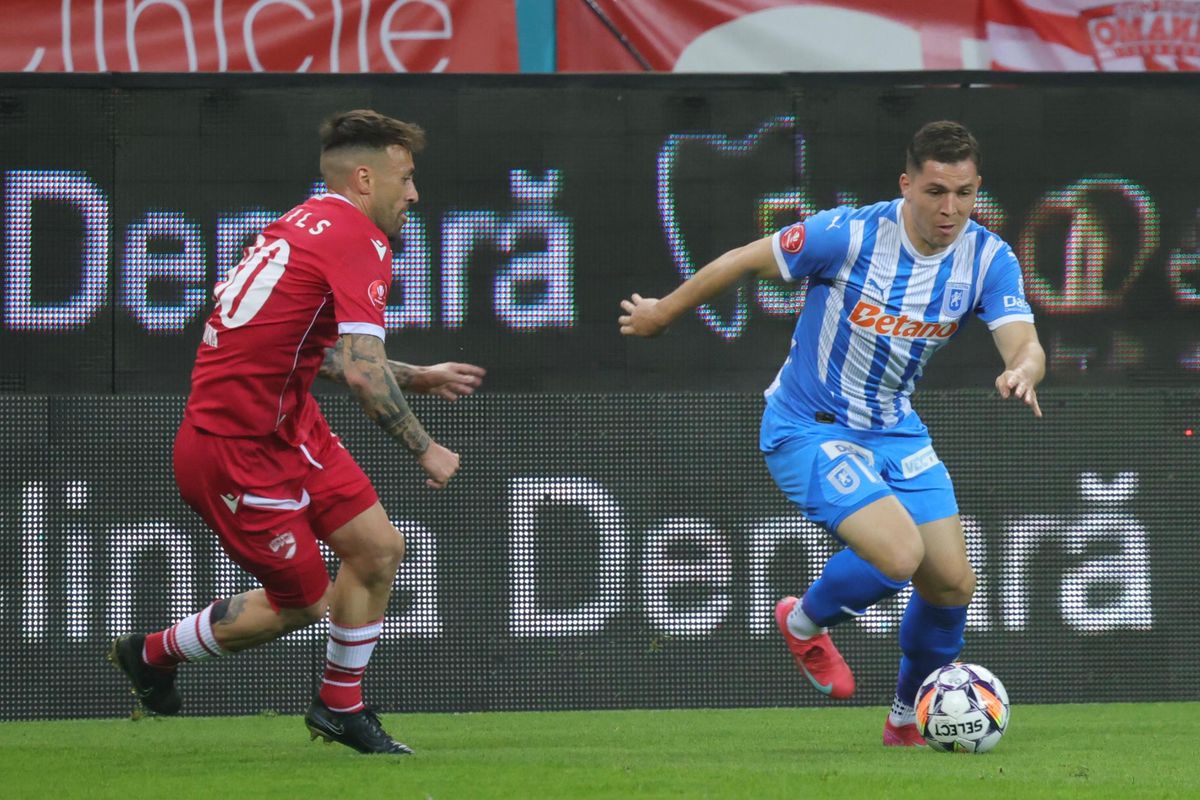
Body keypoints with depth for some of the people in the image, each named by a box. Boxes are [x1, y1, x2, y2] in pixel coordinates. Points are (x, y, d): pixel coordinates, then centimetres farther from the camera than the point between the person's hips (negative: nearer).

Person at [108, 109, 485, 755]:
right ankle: (151, 654, 25)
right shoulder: (359, 241, -18)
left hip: (288, 426, 9)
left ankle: (340, 706, 21)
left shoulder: (309, 223, 11)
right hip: (237, 452, -9)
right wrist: (423, 449, -14)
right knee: (303, 601, 5)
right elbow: (363, 371, -25)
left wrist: (417, 379, 27)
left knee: (379, 549, 6)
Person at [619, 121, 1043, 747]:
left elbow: (1025, 345, -19)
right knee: (898, 554, -25)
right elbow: (745, 261, -10)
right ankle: (804, 623, 8)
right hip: (809, 429, -6)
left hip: (894, 430, 6)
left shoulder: (988, 259, -10)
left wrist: (1022, 372, -45)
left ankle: (908, 719, 27)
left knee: (951, 583, 1)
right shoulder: (848, 235, -23)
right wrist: (663, 313, 3)